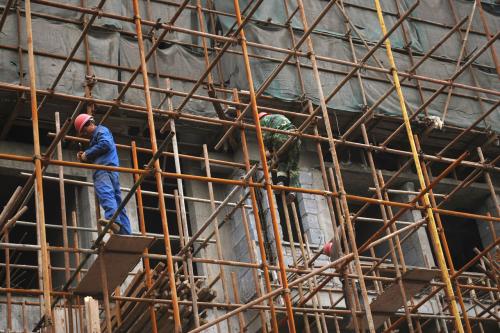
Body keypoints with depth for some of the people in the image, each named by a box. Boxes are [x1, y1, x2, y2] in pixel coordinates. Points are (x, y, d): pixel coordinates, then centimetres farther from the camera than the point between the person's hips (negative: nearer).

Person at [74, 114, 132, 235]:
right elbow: (95, 160, 38)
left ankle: (113, 219, -57)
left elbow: (106, 144, -13)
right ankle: (125, 233, 4)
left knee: (105, 193, -33)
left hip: (106, 169, -11)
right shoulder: (95, 136, 37)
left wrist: (87, 153, -5)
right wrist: (84, 158, 20)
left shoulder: (101, 130, 8)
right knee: (117, 201, 6)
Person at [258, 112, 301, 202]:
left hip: (281, 137, -4)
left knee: (281, 161, 11)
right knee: (293, 166, 4)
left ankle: (281, 181, -12)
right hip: (294, 135, 5)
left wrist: (270, 150, 21)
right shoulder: (279, 116, 42)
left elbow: (266, 137, 9)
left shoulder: (264, 120, 22)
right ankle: (292, 189, -10)